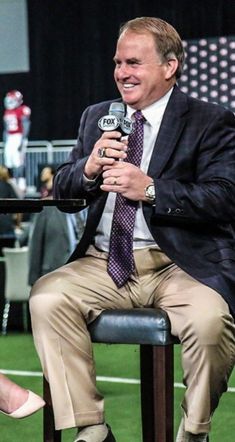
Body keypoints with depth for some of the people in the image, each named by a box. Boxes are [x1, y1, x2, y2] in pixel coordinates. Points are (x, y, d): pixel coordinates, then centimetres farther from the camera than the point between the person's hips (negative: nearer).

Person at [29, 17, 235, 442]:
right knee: (46, 297, -24)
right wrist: (88, 168, -5)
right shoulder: (97, 117, 19)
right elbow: (62, 192, 18)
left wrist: (151, 190, -21)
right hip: (104, 262, 4)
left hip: (181, 264, -4)